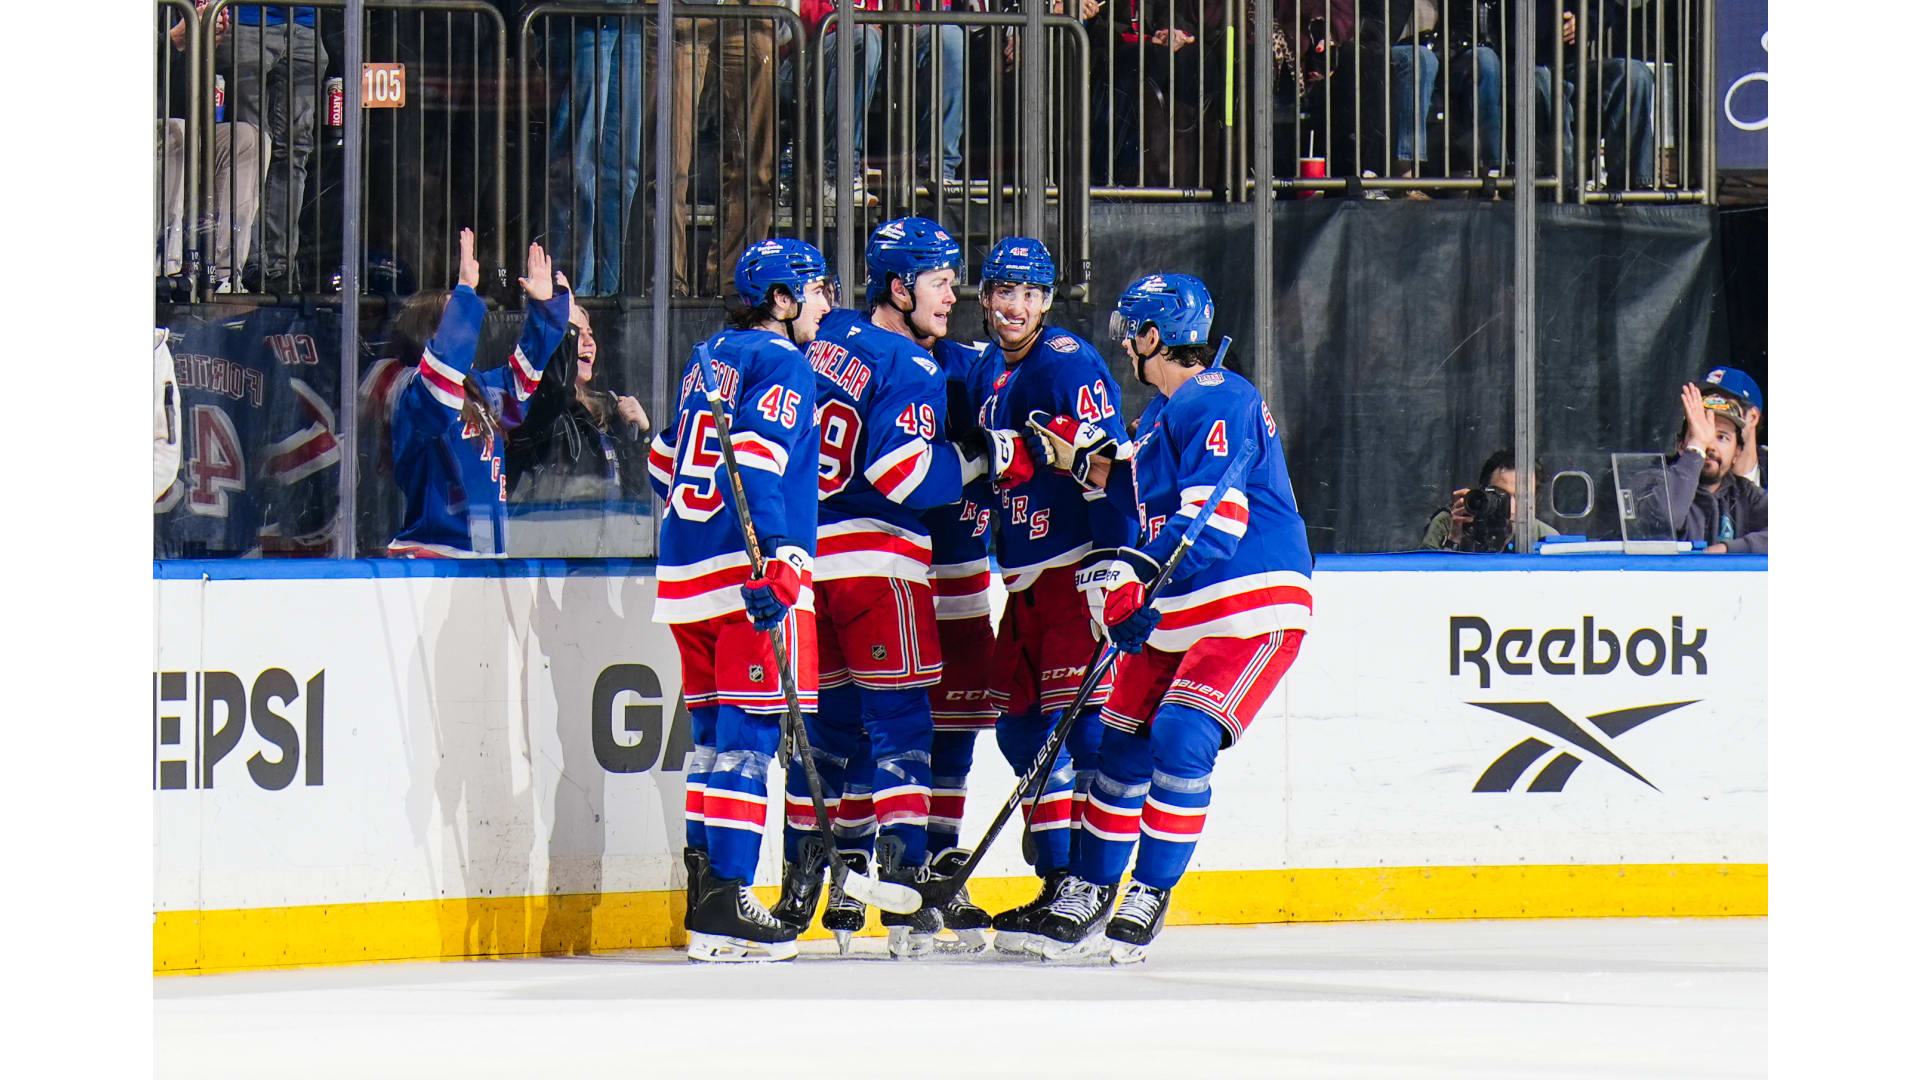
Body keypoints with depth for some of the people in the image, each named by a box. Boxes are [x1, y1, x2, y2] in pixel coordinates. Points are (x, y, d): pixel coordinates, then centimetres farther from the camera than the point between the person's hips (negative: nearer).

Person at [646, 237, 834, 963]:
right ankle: (724, 904, -14)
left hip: (686, 572, 9)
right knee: (750, 733, -8)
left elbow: (664, 463, 26)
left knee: (717, 731, 14)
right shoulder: (779, 361, -7)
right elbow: (755, 458, -21)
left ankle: (705, 891, 15)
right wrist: (773, 556, -27)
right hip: (745, 569, -9)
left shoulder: (710, 360, 19)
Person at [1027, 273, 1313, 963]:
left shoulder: (1217, 402, -16)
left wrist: (1135, 570, -33)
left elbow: (1214, 519, -26)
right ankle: (1091, 890, 17)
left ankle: (1150, 893, -11)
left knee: (1181, 737, -20)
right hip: (1176, 614, 10)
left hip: (1253, 607, -10)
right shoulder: (1162, 411, 16)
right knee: (1124, 740, 8)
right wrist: (1077, 461, 18)